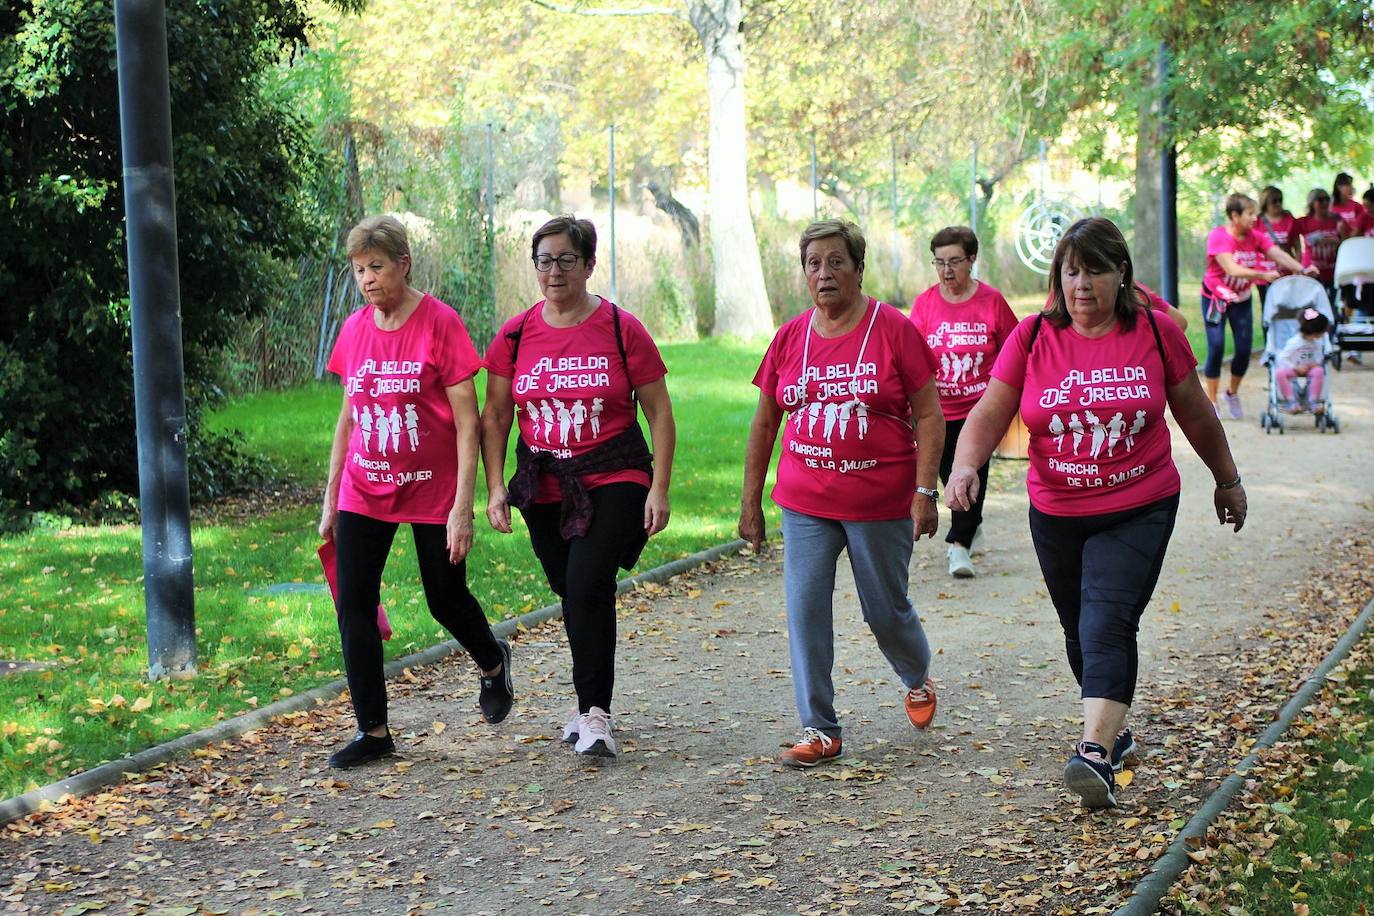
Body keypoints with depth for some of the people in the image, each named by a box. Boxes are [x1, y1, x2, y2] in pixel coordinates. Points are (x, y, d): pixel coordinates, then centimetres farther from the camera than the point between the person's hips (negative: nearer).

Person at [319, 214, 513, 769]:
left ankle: (493, 662, 42)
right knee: (353, 604, -4)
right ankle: (373, 732, 6)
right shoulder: (355, 329, 3)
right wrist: (330, 500, 12)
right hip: (364, 491, 4)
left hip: (432, 491, -4)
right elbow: (348, 417, 12)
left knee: (446, 599, 8)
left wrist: (462, 508, -17)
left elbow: (467, 421, -13)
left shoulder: (440, 323, -12)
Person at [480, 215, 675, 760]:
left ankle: (594, 712, -13)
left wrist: (659, 489, -7)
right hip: (543, 487, 4)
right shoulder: (516, 334, 3)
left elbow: (659, 414, -2)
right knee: (572, 592, 12)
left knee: (588, 584, -20)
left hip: (613, 480, -4)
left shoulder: (621, 329, -5)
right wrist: (495, 486, -2)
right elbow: (495, 417, 7)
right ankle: (592, 700, 30)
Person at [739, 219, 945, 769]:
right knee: (805, 611, -5)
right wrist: (750, 501, 9)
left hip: (881, 504, -3)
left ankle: (918, 679, 41)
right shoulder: (790, 338, 4)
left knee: (886, 612, 9)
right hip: (805, 503, 3)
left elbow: (929, 415, -5)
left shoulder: (894, 330, -6)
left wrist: (924, 491, -13)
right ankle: (820, 731, 3)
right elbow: (764, 423, 11)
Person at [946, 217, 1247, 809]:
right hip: (1056, 515, 3)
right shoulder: (1033, 337, -3)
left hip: (1139, 510, -3)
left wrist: (1227, 479, 19)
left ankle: (1096, 752, -24)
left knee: (1107, 624, -18)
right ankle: (1115, 728, 35)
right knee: (1079, 631, 14)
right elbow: (989, 413, -8)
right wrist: (965, 465, -27)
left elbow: (1195, 414, 9)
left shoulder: (1156, 333, -3)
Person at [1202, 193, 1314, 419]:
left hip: (1242, 299, 5)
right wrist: (1263, 275, -39)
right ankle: (1211, 401, 2)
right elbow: (1232, 269, -31)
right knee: (1216, 347, -11)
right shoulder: (1218, 237, -21)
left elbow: (1279, 254, -17)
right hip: (1215, 298, -5)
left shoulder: (1256, 237, -5)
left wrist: (1301, 269, -33)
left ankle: (1232, 393, 23)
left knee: (1244, 350, -1)